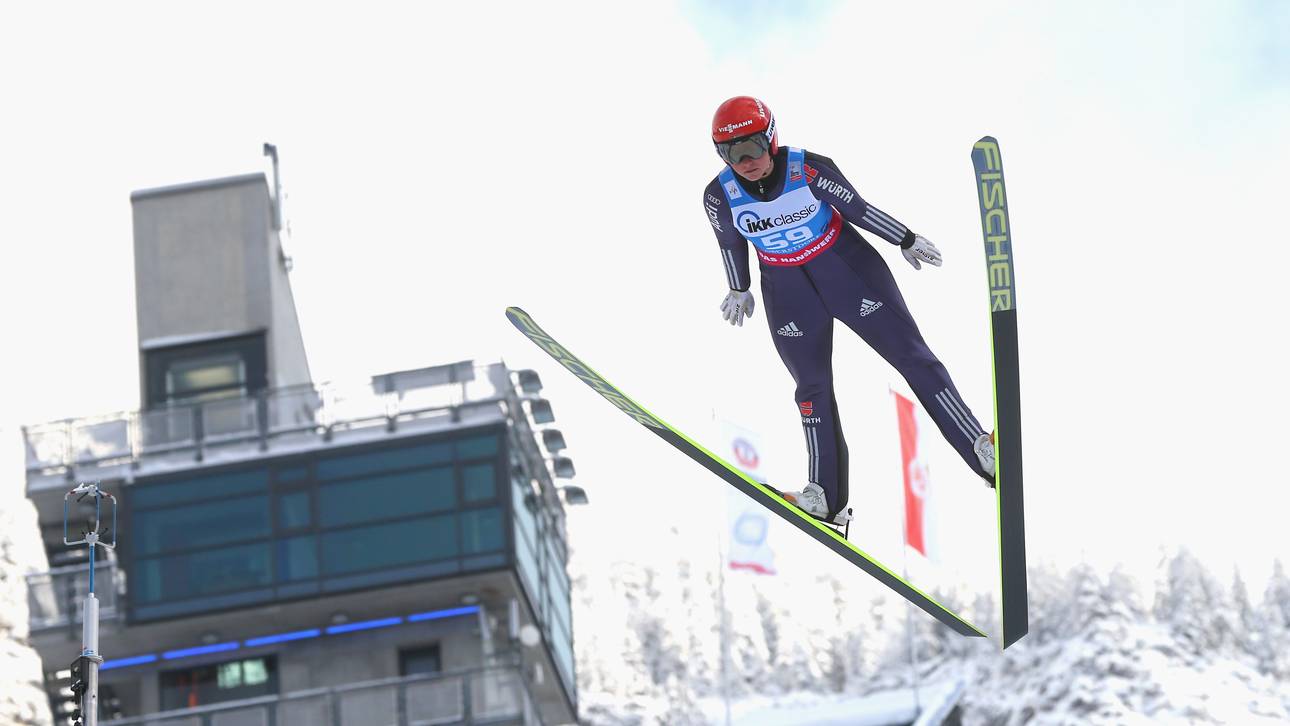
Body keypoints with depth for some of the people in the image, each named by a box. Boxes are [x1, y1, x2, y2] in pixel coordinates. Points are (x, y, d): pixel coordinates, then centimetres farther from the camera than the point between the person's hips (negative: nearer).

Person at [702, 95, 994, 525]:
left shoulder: (809, 170, -24)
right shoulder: (720, 196, -16)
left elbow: (857, 209, -11)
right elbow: (730, 243, 3)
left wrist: (906, 241, 0)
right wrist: (739, 289, 17)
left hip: (847, 267, -2)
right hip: (787, 292, 2)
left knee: (910, 354, -1)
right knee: (812, 387, 5)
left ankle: (980, 448, 2)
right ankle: (826, 497, 10)